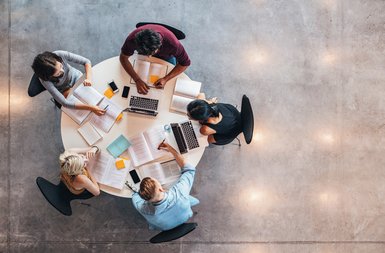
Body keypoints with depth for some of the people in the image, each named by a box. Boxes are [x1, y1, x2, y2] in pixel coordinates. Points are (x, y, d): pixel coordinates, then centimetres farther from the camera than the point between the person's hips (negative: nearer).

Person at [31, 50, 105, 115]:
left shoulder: (60, 55, -34)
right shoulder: (45, 80, -37)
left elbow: (86, 61, -23)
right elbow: (64, 103, -38)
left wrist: (88, 78, -42)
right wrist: (90, 108, -46)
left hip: (76, 77, 3)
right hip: (65, 91, -3)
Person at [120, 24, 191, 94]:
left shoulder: (172, 43, -46)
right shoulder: (133, 39, -42)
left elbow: (185, 63, -30)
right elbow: (123, 57, -26)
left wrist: (165, 79, -40)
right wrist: (137, 80, -38)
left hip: (166, 56, -1)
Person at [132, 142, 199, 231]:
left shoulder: (144, 209, -42)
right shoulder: (179, 192, -46)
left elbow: (135, 194, -15)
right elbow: (189, 169, -24)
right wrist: (172, 150, -21)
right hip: (185, 219, 0)